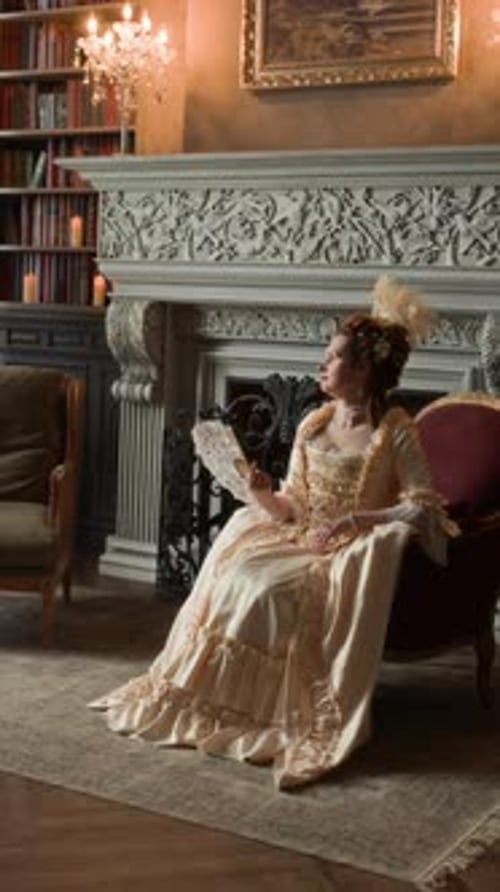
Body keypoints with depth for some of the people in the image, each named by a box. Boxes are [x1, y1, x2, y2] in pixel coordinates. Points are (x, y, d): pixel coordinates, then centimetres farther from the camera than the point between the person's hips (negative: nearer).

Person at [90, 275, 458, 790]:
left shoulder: (395, 431, -8)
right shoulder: (312, 425, 10)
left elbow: (424, 507, -14)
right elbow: (294, 505, 12)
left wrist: (352, 520, -21)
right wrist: (264, 496, -11)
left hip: (354, 553, -5)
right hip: (300, 540, 6)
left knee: (273, 592, -31)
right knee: (235, 578, -20)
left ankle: (287, 715, -18)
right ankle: (214, 694, -12)